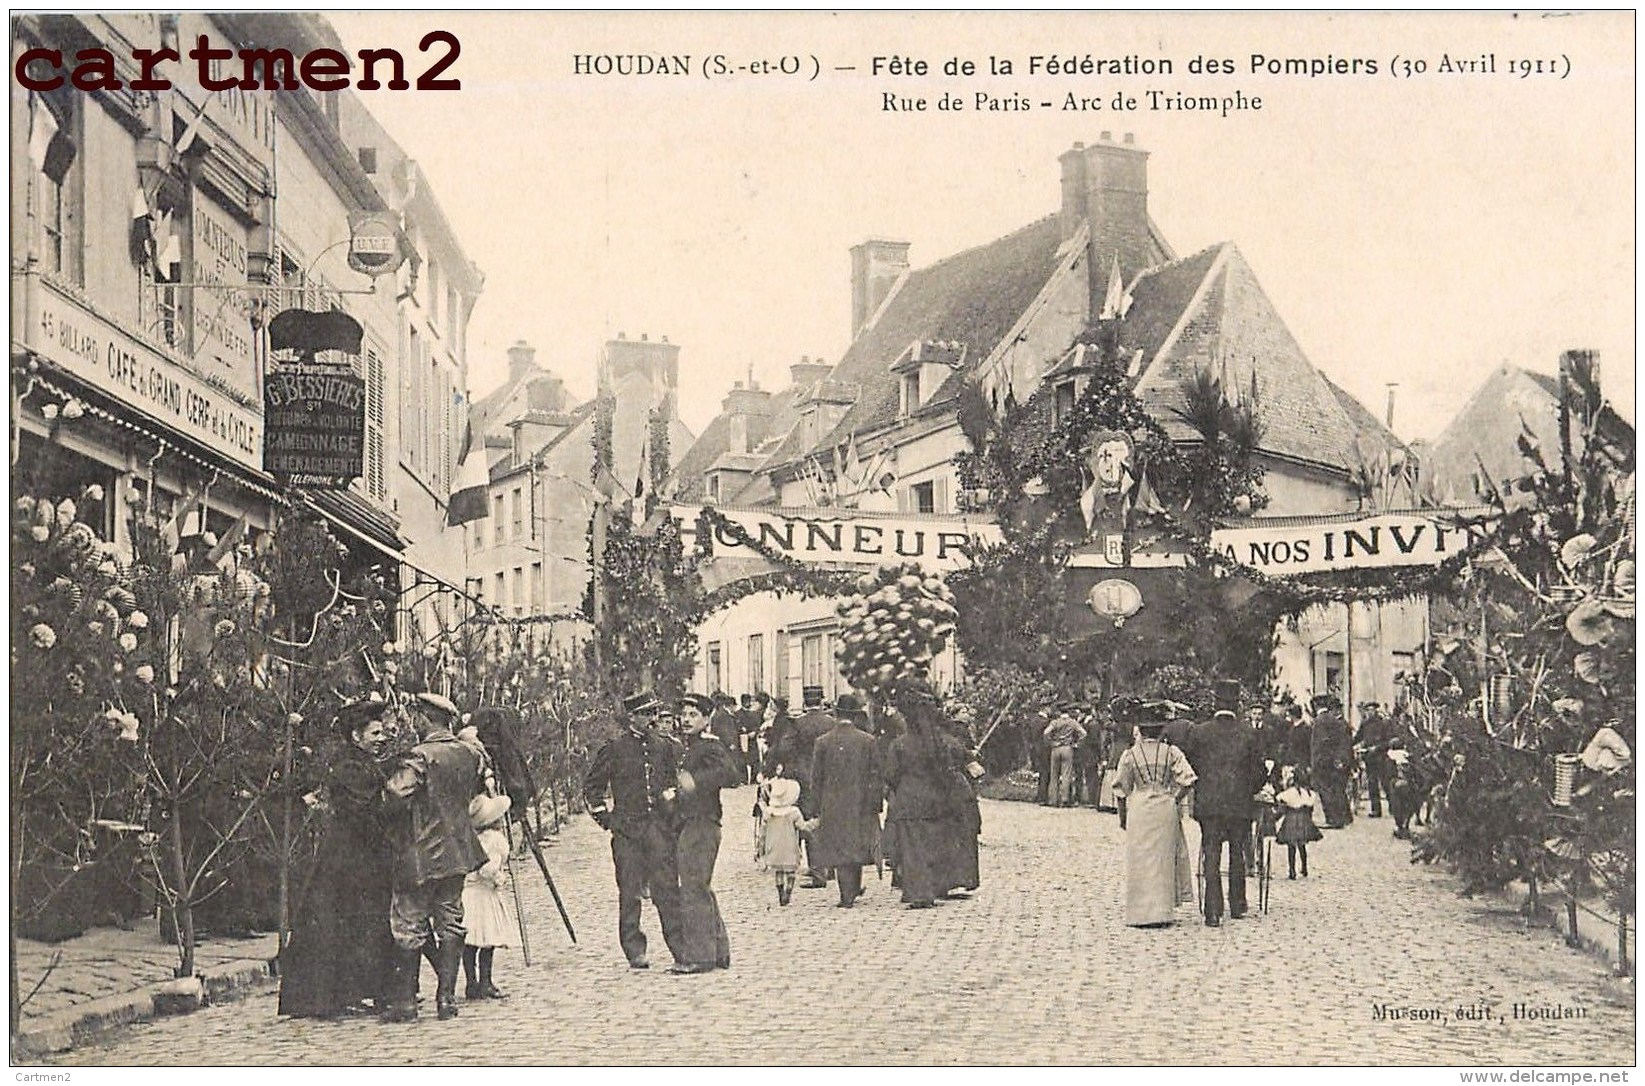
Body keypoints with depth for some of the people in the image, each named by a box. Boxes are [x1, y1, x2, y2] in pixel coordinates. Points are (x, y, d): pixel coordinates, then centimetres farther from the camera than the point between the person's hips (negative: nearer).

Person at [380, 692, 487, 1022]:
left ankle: (404, 1003, 5)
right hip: (457, 853, 6)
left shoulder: (420, 756, -16)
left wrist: (387, 791, -7)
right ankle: (447, 1000, 10)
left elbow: (397, 792, -27)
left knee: (409, 927, 3)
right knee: (450, 924, 11)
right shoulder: (468, 755, 4)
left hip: (420, 853, -6)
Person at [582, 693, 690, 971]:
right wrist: (602, 815, 2)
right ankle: (634, 951, 8)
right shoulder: (614, 748, 1)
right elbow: (592, 783, 8)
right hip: (627, 828, -2)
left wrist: (675, 812, 14)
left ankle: (680, 946, 1)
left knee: (667, 888, -3)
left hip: (661, 826, 2)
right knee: (630, 891, 1)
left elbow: (677, 779, 24)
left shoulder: (666, 747, 10)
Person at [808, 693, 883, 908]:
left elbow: (816, 777, 0)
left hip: (832, 807, -1)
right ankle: (854, 890, 22)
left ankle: (847, 896, 1)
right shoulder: (867, 741, -5)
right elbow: (876, 775, -3)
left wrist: (820, 807, 10)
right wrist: (876, 804, 4)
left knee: (839, 849, 4)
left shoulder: (823, 742, -4)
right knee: (857, 847, 16)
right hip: (861, 804, 1)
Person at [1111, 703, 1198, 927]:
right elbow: (1187, 780, -7)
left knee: (1140, 860, 4)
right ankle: (1161, 911, 9)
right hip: (1166, 808, 1)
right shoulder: (1171, 753, 0)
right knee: (1163, 860, 9)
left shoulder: (1130, 755, 0)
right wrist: (1174, 798, 8)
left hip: (1138, 810, -1)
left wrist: (1122, 816, 13)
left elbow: (1121, 789, 3)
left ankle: (1141, 912, 2)